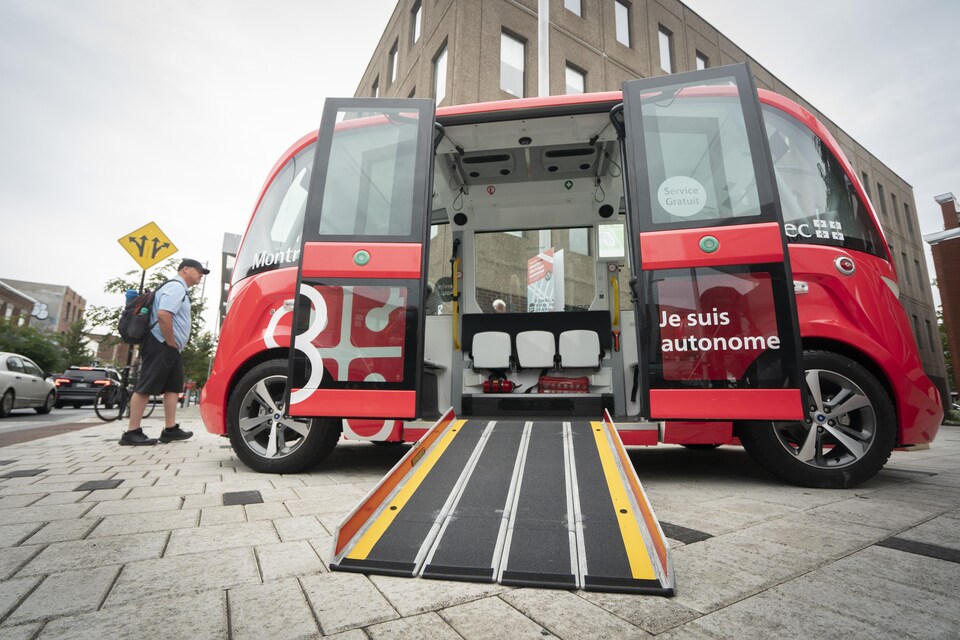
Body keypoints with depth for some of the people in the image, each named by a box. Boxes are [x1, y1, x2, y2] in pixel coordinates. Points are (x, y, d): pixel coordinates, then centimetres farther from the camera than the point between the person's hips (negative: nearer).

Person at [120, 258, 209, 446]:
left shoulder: (180, 290, 21)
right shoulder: (176, 287, -11)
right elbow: (163, 314, -26)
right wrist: (171, 344, -18)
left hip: (171, 348, 10)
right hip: (162, 346, -10)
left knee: (173, 387, 8)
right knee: (146, 388, -6)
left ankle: (170, 429, 10)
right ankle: (132, 433, -1)